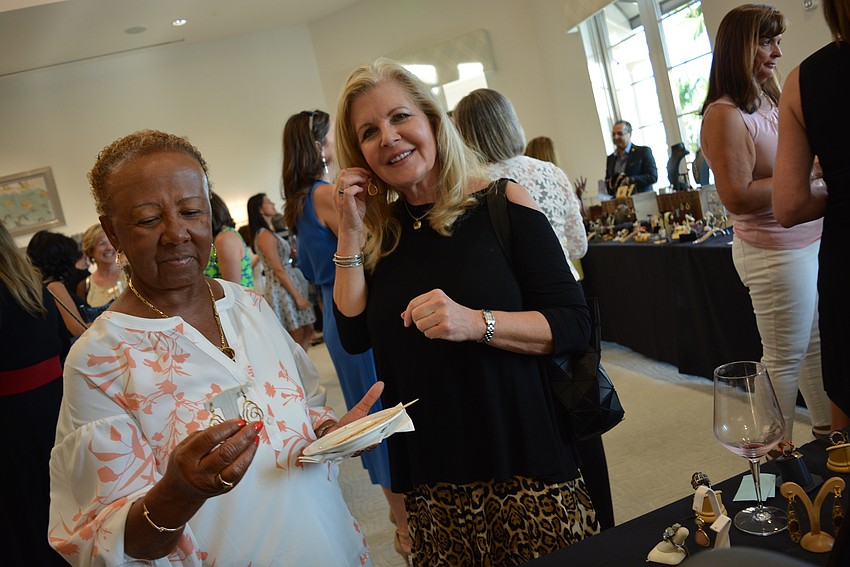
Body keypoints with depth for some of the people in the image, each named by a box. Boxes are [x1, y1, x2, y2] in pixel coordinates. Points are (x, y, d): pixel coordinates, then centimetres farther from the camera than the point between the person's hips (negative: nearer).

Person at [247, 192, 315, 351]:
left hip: (290, 284, 9)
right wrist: (297, 296, -18)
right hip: (282, 289, -9)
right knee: (297, 336, -5)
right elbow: (278, 270, -19)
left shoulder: (269, 233, 15)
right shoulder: (265, 235, -15)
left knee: (307, 332, 11)